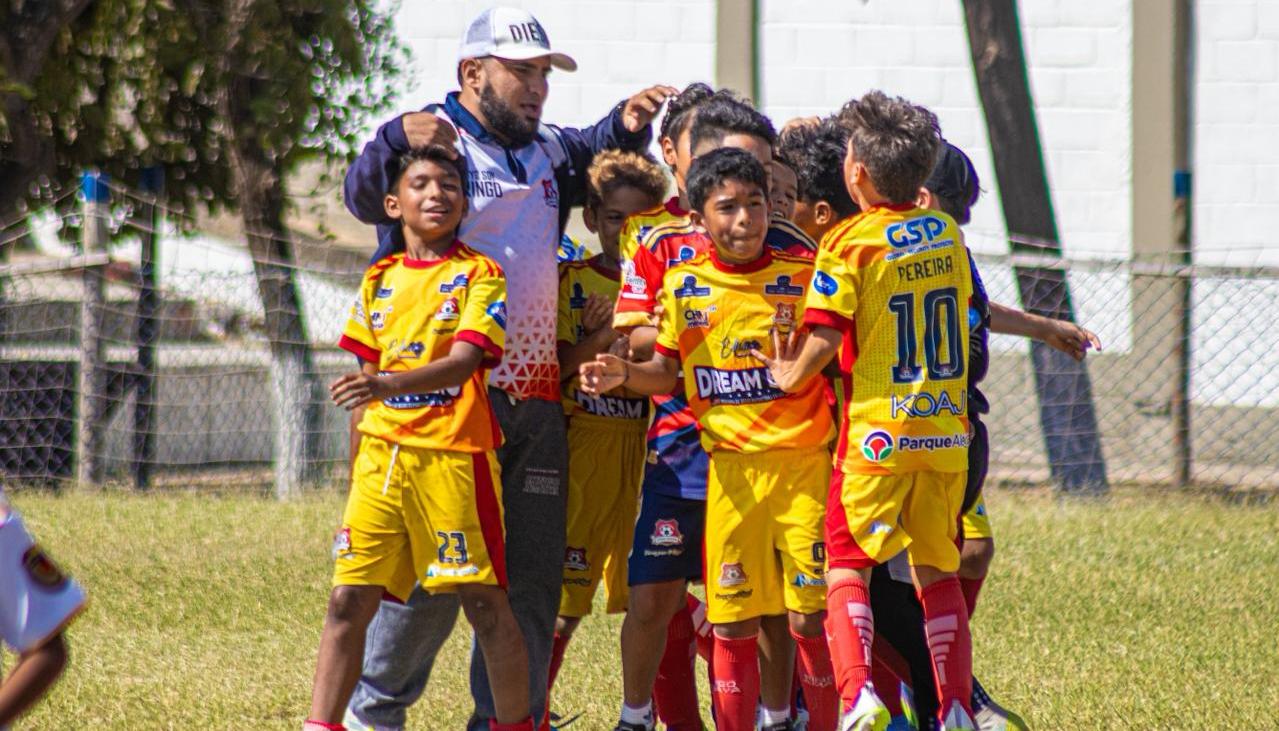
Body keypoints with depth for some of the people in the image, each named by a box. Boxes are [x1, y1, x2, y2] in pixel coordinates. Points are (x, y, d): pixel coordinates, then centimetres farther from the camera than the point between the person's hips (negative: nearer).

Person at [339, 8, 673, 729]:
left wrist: (626, 125, 14)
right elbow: (366, 196, -20)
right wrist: (397, 143, -41)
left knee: (534, 575, 7)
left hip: (537, 398, 7)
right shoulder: (435, 139, -5)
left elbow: (598, 158, 37)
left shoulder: (547, 152, 19)